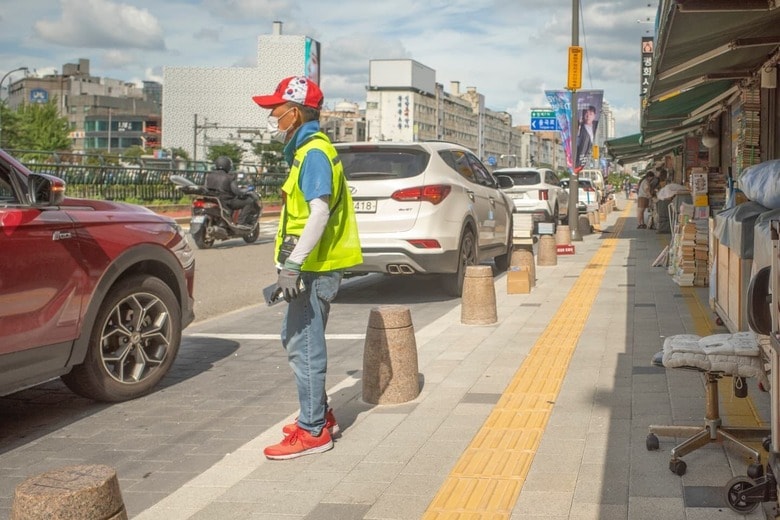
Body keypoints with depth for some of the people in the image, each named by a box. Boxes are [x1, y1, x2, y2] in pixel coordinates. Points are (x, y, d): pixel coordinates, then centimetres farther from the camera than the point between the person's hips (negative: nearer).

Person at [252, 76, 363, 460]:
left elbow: (320, 212, -26)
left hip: (313, 270, -11)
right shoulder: (306, 150, 17)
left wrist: (293, 263, -30)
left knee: (305, 348, -5)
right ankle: (319, 414, 30)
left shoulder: (314, 153, -15)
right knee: (295, 341, 19)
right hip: (311, 268, 11)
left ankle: (313, 431, 3)